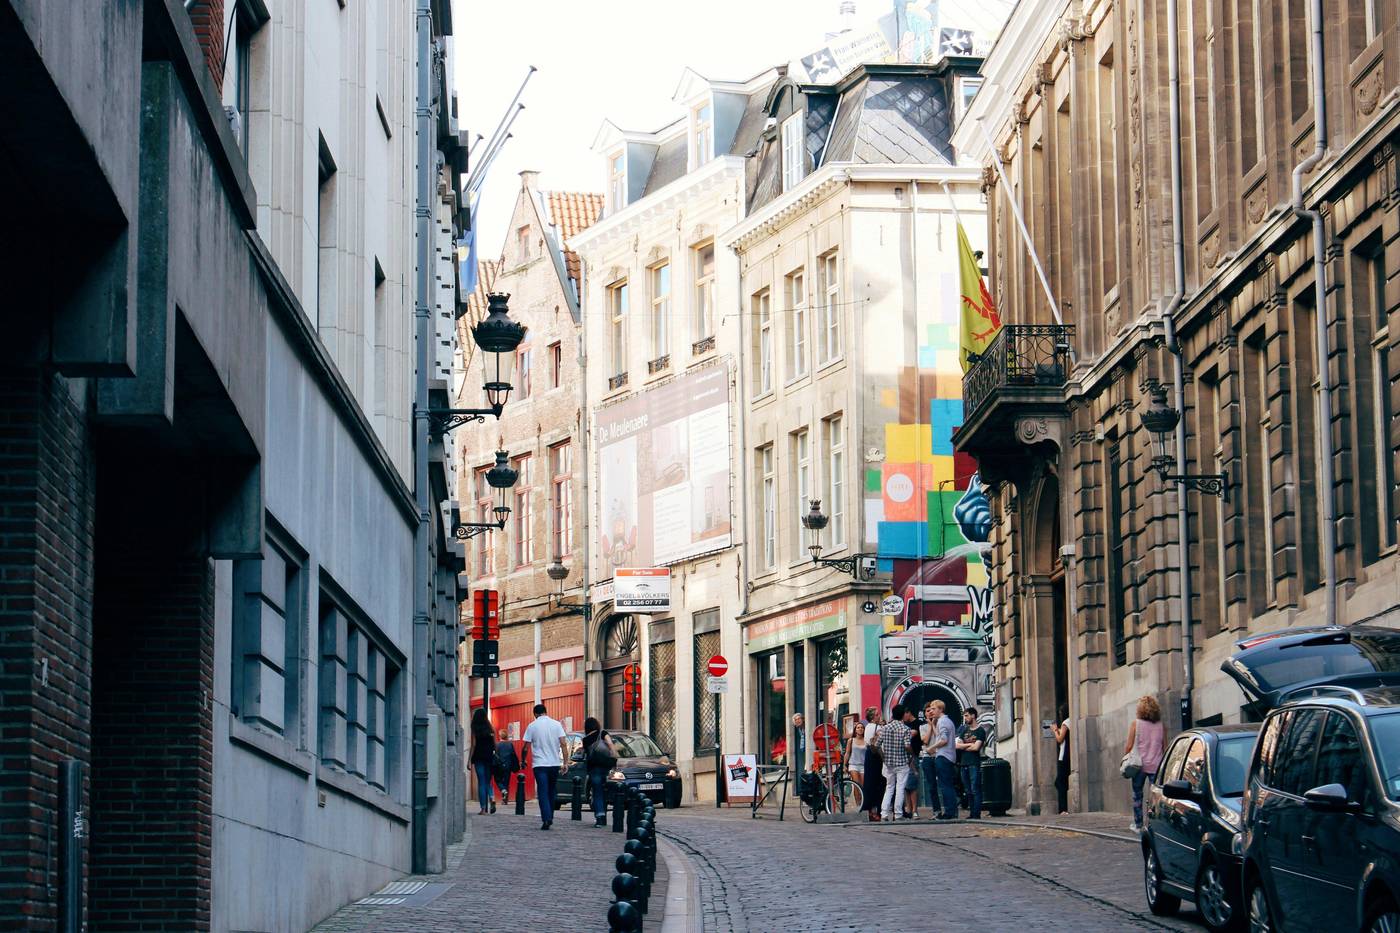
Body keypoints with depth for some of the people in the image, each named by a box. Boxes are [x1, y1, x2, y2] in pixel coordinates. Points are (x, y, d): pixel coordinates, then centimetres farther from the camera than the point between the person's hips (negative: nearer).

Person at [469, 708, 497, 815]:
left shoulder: (475, 730, -4)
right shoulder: (491, 728, 2)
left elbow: (473, 745, -5)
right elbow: (495, 745, 3)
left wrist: (470, 761, -2)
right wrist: (495, 756, 10)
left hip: (479, 757, -2)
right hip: (489, 757, 2)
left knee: (481, 782, 2)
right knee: (488, 781, 14)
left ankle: (483, 808, -1)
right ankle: (492, 798, -14)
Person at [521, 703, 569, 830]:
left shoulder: (532, 726, -2)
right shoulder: (556, 724, 2)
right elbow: (563, 744, -3)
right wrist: (565, 762, 0)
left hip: (539, 764, -2)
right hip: (555, 763, 2)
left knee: (543, 793, -5)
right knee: (551, 792, 16)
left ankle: (546, 819, -18)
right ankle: (550, 817, 20)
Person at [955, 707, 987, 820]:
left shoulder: (980, 731, 0)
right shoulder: (964, 731, 18)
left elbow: (976, 747, -11)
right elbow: (957, 745, 8)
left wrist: (963, 747, 2)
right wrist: (969, 744, -4)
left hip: (974, 763, -6)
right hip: (963, 764, 6)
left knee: (975, 790, -9)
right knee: (969, 791, 6)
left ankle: (977, 814, -12)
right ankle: (971, 813, 8)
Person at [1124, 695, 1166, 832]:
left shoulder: (1136, 724, -4)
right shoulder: (1161, 725, 4)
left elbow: (1129, 746, -6)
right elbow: (1165, 747, 7)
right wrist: (1163, 763, 17)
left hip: (1139, 764, -2)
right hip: (1156, 764, 2)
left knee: (1137, 795, 9)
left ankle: (1138, 825, 11)